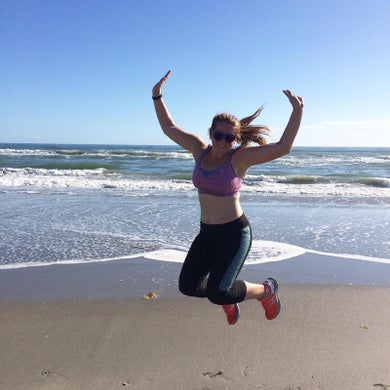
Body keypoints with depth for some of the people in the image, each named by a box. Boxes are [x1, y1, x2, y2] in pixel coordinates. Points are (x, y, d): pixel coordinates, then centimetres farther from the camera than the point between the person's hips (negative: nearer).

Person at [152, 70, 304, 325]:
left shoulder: (240, 157, -13)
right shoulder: (199, 149, 1)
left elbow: (283, 147, -20)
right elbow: (169, 127, 12)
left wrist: (298, 111, -24)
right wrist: (157, 97, 7)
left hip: (235, 232, -6)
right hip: (207, 233, 6)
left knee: (217, 294, -10)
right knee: (188, 286, 2)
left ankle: (266, 290, 19)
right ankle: (228, 298, 33)